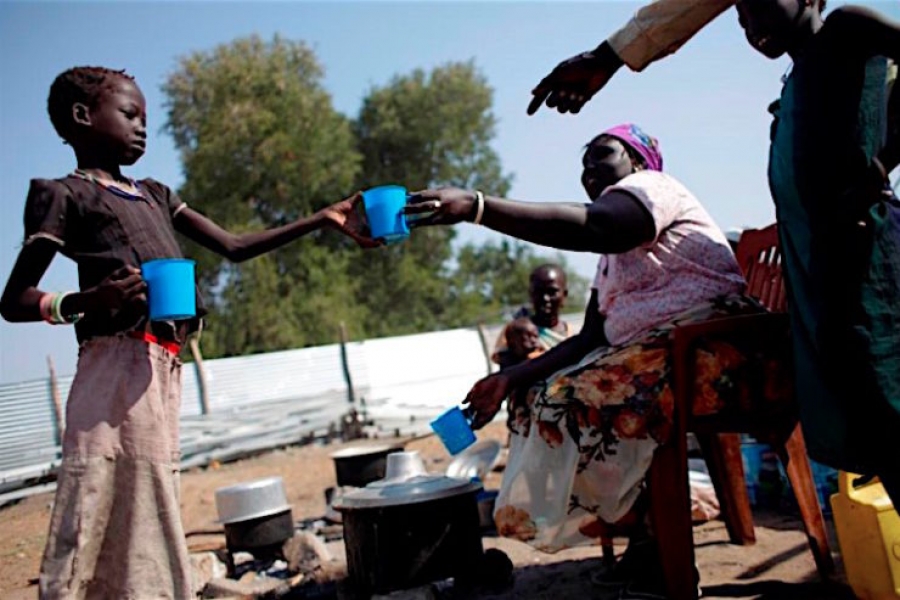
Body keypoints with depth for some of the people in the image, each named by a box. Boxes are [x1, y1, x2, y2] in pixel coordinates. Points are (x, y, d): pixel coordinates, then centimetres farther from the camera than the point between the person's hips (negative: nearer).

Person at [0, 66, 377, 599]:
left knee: (146, 521, 9)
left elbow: (234, 246, 20)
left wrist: (321, 220, 14)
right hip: (117, 370, -7)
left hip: (163, 373, 7)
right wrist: (88, 300, -21)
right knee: (91, 519, -8)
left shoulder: (154, 195, 23)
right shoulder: (65, 194, 4)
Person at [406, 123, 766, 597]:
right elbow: (589, 342, 14)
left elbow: (591, 226, -28)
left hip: (709, 345, -10)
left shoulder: (652, 186, -3)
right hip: (649, 359, 10)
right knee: (548, 399, 1)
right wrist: (510, 379, 5)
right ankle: (646, 539, 1)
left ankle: (654, 544, -8)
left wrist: (476, 206, -37)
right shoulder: (611, 260, 24)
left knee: (577, 403, -24)